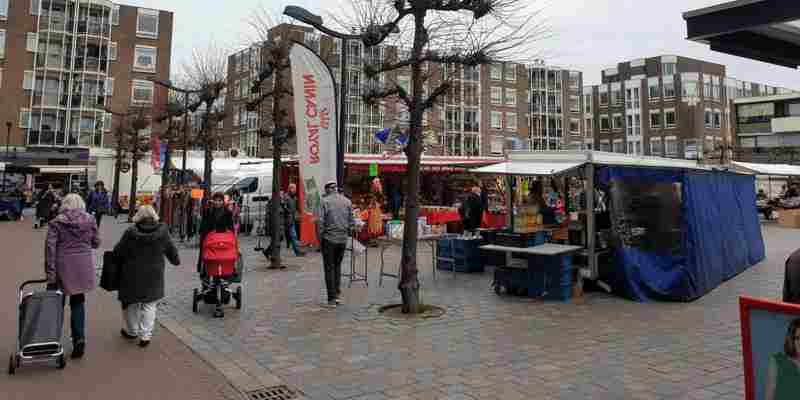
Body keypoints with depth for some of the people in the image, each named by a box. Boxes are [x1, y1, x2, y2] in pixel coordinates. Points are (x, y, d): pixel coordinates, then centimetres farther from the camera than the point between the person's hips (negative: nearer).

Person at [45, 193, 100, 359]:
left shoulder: (56, 222, -4)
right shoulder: (90, 219, 1)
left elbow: (50, 248, -10)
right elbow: (96, 243, 6)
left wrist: (50, 275, -10)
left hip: (63, 266, -1)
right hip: (83, 266, 1)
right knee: (78, 302, 12)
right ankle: (79, 338, 2)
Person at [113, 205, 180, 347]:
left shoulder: (131, 233, -13)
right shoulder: (162, 232, -8)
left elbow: (118, 252, -7)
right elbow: (172, 250, 4)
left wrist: (117, 265, 13)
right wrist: (176, 261, 23)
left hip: (132, 275, -1)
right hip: (153, 277, 1)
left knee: (131, 303, 18)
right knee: (149, 305, 11)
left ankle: (131, 331, 33)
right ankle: (145, 335, 5)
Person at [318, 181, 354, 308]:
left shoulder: (325, 201, -7)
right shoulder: (347, 201, 5)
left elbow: (320, 222, -11)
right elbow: (351, 222, 5)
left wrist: (320, 237, -1)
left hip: (329, 239, -4)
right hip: (343, 239, 4)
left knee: (329, 268, 4)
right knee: (337, 266, 19)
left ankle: (332, 299, 5)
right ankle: (337, 294, 17)